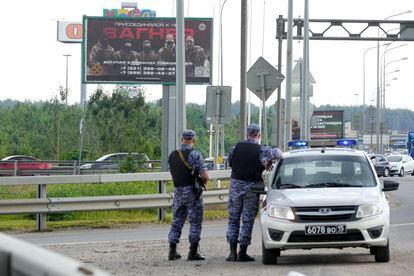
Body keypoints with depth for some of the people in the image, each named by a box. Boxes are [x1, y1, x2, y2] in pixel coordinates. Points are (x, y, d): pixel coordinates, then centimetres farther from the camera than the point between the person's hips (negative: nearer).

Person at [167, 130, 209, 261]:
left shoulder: (172, 156, 7)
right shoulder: (195, 155, -11)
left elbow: (173, 174, 9)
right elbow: (204, 176, -15)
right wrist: (202, 182, 5)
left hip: (178, 191, 5)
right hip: (192, 191, -5)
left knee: (177, 221, 13)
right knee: (195, 222, 1)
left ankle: (172, 251, 11)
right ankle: (193, 252, -2)